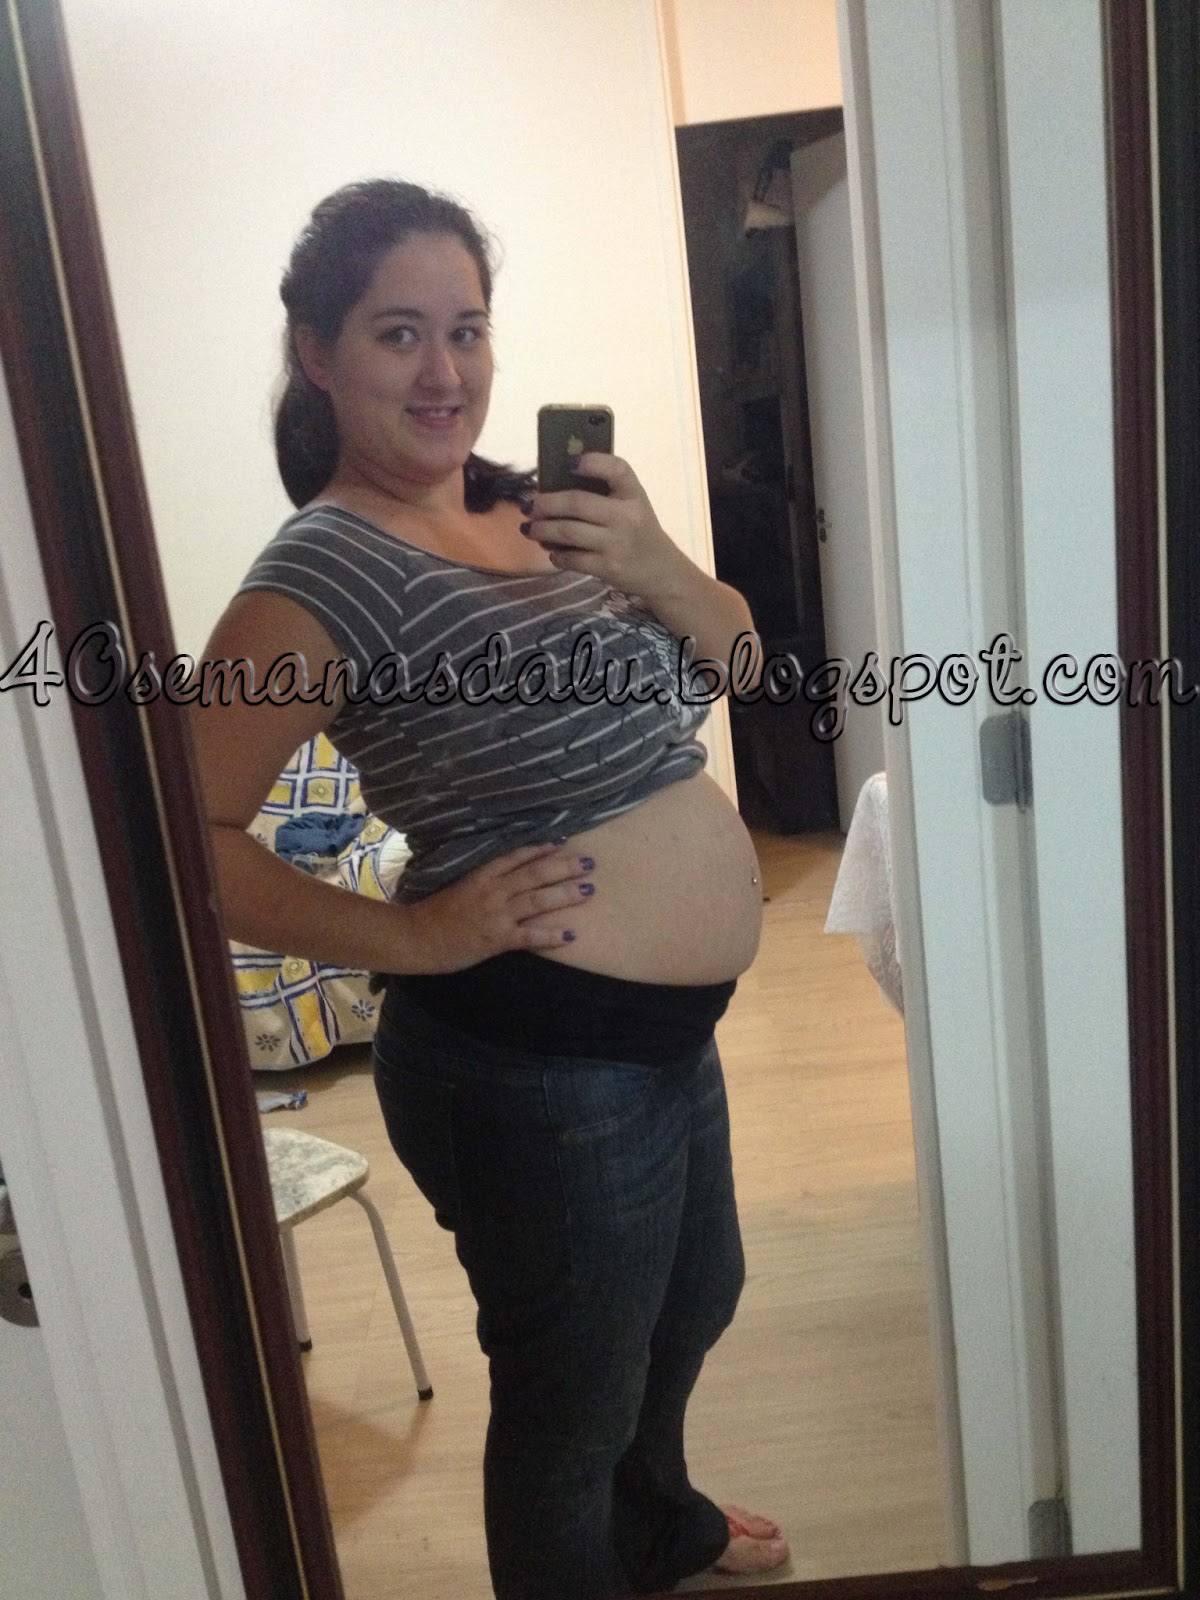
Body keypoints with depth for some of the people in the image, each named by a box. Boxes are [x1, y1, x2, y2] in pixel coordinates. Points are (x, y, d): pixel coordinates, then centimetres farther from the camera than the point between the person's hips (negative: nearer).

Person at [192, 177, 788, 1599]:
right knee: (568, 1407, 13)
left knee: (694, 1304, 31)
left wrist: (655, 566, -12)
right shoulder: (327, 569, -18)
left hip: (669, 1029, 9)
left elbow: (738, 656, 7)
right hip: (534, 1061, -9)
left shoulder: (523, 502, 4)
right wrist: (417, 938, -21)